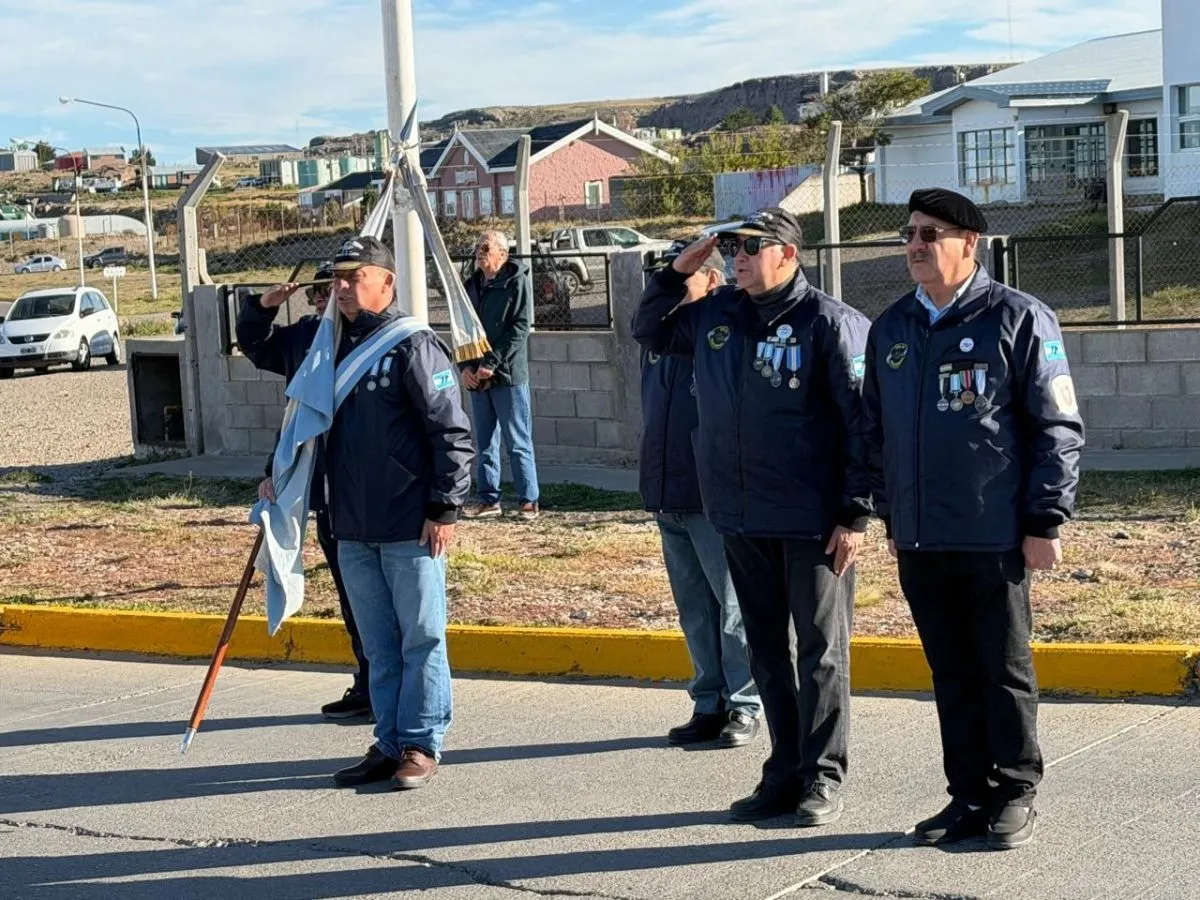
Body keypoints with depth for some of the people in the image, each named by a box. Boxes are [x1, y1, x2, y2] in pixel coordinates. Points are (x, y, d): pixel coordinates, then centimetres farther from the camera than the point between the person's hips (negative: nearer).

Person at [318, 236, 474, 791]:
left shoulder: (414, 347, -9)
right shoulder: (335, 348, 13)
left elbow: (452, 433, -13)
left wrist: (445, 509, -15)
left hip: (411, 529, -7)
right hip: (353, 531, 7)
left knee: (421, 640, 2)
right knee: (379, 646, 12)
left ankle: (420, 746, 10)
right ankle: (389, 744, 20)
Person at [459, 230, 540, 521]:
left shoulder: (517, 282, -6)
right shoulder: (472, 285, 13)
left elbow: (520, 328, -13)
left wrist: (492, 364, -17)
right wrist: (465, 366, 0)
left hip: (509, 375, -6)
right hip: (477, 377, 6)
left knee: (518, 442, -2)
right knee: (485, 443, 11)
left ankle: (529, 500, 3)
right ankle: (488, 499, 17)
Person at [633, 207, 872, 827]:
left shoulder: (830, 323, -9)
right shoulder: (715, 315, 9)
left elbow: (861, 422, -10)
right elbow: (648, 332, 25)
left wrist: (855, 514, -13)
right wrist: (677, 273, 8)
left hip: (813, 521, -6)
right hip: (740, 519, 6)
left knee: (821, 651, 3)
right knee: (766, 652, 12)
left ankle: (823, 780, 10)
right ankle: (784, 774, 21)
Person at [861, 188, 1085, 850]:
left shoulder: (1017, 319, -5)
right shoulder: (891, 328, 11)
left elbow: (1057, 426, -7)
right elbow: (876, 431, 18)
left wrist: (1044, 522, -10)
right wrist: (890, 517, 16)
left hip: (995, 539, -5)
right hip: (919, 543, 5)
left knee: (1005, 670, 4)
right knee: (951, 675, 11)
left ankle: (1014, 797, 16)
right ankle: (968, 796, 20)